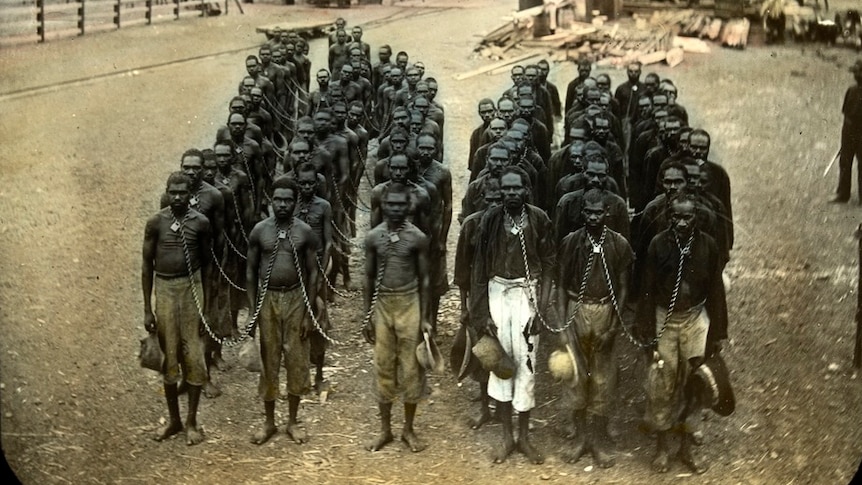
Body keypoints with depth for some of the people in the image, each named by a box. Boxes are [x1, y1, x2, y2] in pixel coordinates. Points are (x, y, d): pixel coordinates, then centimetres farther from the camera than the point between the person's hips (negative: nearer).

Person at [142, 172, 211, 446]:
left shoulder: (201, 223, -3)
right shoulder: (156, 223, -2)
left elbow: (206, 262, 4)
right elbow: (147, 265, 2)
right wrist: (147, 309, -1)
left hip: (191, 288, -1)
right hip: (164, 289, 1)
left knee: (193, 356, 1)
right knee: (168, 357, 8)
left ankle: (192, 422, 14)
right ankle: (173, 420, 22)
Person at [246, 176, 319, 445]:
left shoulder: (305, 232, -3)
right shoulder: (259, 230, -1)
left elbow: (312, 273, -1)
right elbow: (251, 271, 3)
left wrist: (309, 312, -5)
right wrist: (252, 309, -3)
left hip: (295, 299, 0)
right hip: (267, 299, 1)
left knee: (297, 360, 5)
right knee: (268, 360, 7)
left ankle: (292, 421, 19)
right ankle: (269, 422, 20)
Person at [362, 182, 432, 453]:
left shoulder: (418, 238, -5)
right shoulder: (373, 237, 0)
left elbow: (423, 279, -1)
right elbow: (369, 278, 5)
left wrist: (424, 317, -4)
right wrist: (367, 317, 3)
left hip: (409, 304, -2)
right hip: (383, 305, 2)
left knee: (411, 368, 4)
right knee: (383, 368, 8)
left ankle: (409, 429, 18)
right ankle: (385, 430, 20)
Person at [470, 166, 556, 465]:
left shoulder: (539, 220, -6)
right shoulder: (491, 220, -4)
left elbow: (548, 266, -2)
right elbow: (481, 267, 0)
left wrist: (541, 309, -8)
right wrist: (483, 312, -3)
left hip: (527, 294, -1)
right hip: (498, 293, 1)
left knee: (526, 363, 1)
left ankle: (524, 437, 17)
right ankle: (506, 437, 19)